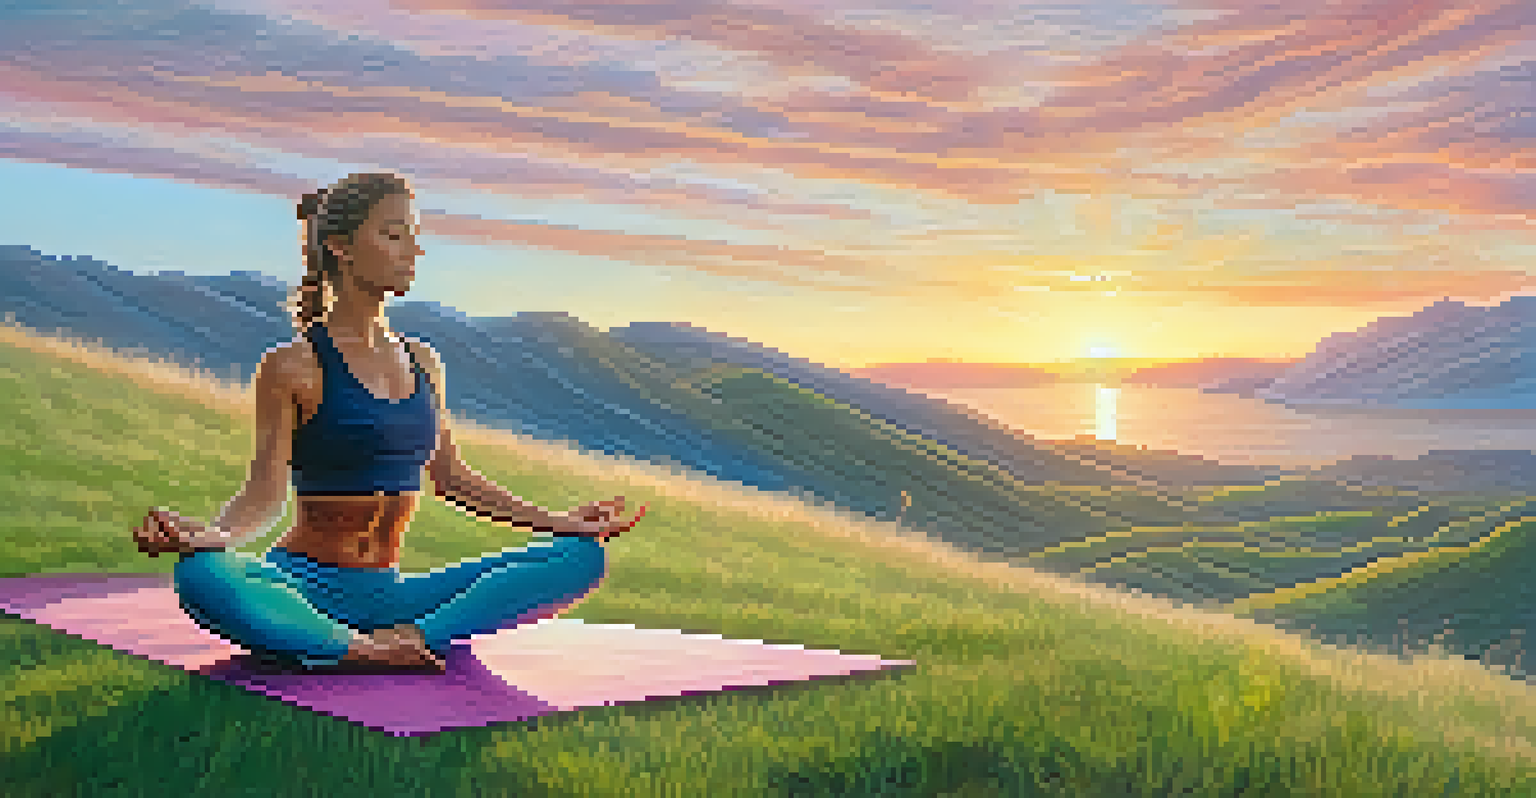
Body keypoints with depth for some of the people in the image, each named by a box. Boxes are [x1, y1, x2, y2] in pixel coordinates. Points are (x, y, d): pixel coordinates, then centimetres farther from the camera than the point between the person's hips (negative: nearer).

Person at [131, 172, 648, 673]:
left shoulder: (422, 363, 11)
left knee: (581, 556, -11)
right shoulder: (294, 366, -6)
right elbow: (265, 497, -9)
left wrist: (554, 521, 18)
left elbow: (450, 476, 20)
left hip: (389, 594, 6)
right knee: (200, 575, -39)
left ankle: (415, 637, -27)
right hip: (304, 589, -5)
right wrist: (209, 535, -30)